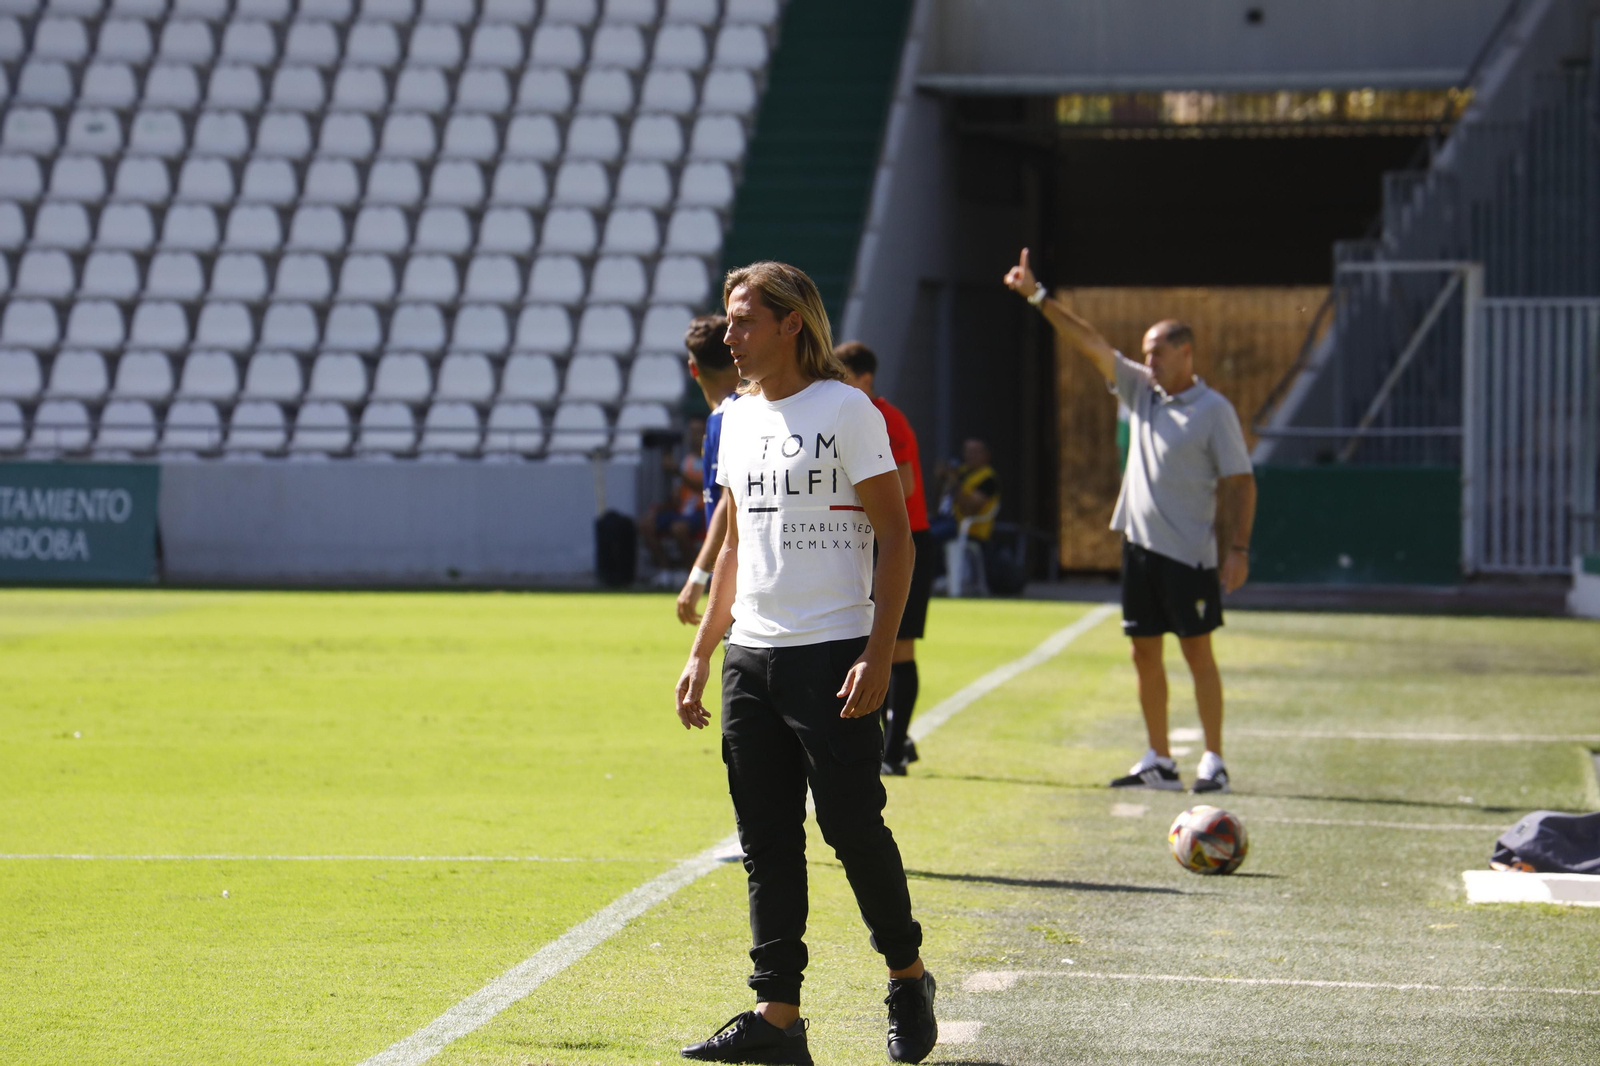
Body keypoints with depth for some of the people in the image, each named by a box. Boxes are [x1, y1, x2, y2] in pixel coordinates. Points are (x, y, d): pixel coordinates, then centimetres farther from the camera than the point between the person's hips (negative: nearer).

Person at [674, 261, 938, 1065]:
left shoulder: (847, 411, -6)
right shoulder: (738, 420, 14)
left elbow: (896, 538, -7)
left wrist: (879, 655, -15)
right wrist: (700, 653, 16)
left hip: (833, 655, -6)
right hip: (750, 658, 6)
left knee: (852, 826, -6)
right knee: (766, 839, 3)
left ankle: (908, 977, 15)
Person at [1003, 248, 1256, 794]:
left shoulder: (1214, 410, -6)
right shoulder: (1141, 391, 10)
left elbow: (1240, 482, -7)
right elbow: (1091, 343, 8)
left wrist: (1238, 549, -14)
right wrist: (1038, 297, 3)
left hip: (1189, 551, -6)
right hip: (1139, 543, 6)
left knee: (1197, 651, -3)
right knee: (1145, 654, 7)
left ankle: (1213, 763, 1)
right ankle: (1158, 763, 12)